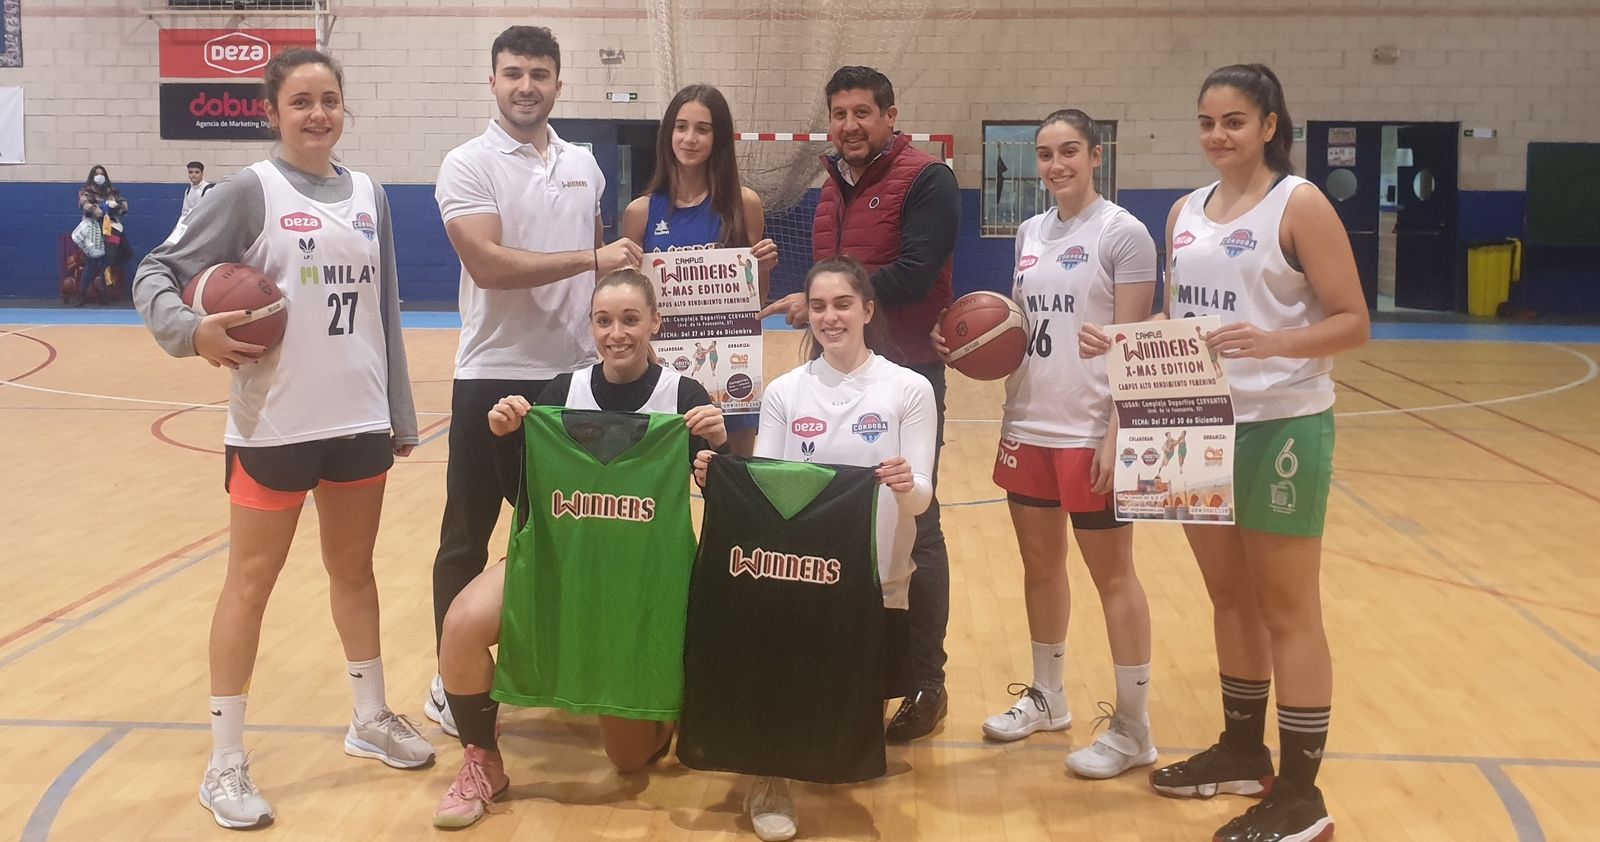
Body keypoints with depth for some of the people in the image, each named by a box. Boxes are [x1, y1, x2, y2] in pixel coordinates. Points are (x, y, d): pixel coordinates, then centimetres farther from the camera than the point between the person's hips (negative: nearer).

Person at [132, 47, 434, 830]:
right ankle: (225, 764, 12)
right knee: (250, 580, 3)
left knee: (353, 570, 17)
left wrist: (401, 414, 11)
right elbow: (155, 271, -5)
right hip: (274, 423, -4)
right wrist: (192, 331, -25)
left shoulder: (370, 195, 7)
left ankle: (371, 718, 34)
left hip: (359, 419, 4)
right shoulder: (251, 190, -5)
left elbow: (385, 309, 11)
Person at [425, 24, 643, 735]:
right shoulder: (468, 165, -6)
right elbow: (489, 264, -19)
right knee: (468, 535, 4)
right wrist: (591, 260, -21)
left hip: (577, 374, 5)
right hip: (493, 376, -5)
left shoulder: (584, 165, 10)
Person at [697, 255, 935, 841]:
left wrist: (907, 485, -32)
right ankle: (771, 780, 9)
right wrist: (720, 479, -22)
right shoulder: (784, 392, 3)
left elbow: (922, 497, -9)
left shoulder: (909, 390, -4)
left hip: (878, 582, -1)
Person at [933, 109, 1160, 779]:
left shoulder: (1122, 234, -9)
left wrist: (1116, 436, -19)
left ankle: (1132, 728, 12)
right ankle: (1047, 697, 31)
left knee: (1111, 573, 2)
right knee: (1039, 563, 15)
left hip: (1090, 434, -6)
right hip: (1027, 427, 7)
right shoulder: (1029, 233, 10)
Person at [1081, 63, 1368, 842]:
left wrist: (1271, 342, -28)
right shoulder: (1185, 213, 10)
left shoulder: (1300, 205, -9)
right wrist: (1119, 341, -4)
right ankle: (1243, 753, 30)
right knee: (1229, 597, 16)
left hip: (1282, 428, -6)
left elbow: (1352, 322, -12)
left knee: (1286, 608, -1)